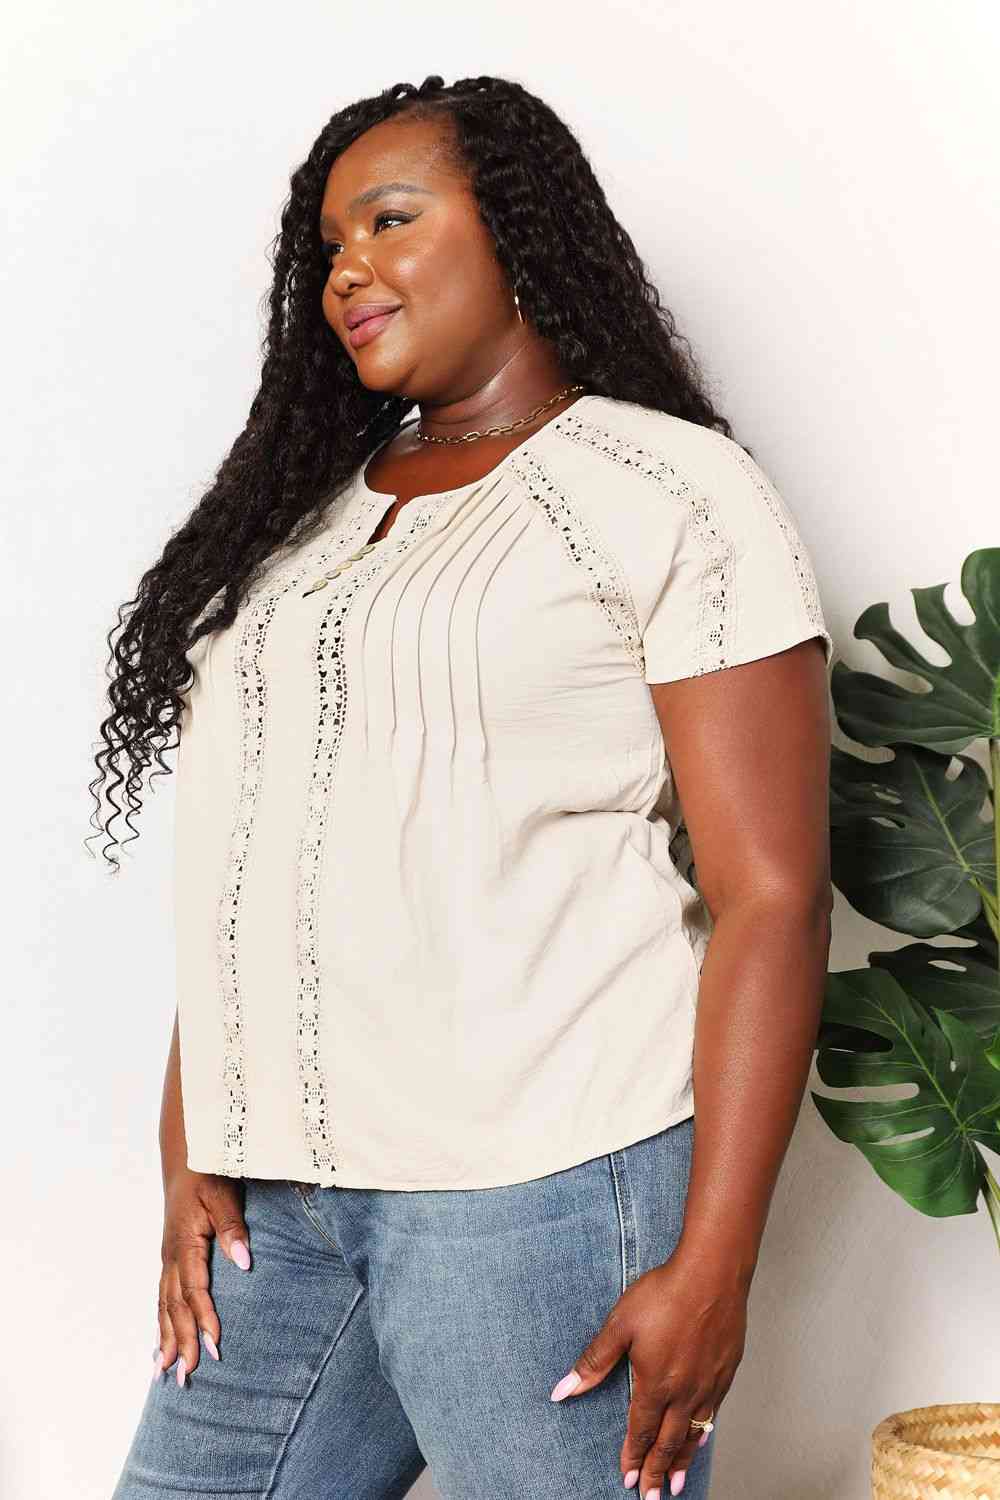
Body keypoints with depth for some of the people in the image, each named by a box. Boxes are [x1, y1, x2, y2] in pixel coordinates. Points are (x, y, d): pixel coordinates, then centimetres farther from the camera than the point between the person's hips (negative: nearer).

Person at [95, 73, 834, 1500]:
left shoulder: (670, 493, -2)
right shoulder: (302, 512, 18)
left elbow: (772, 897, -9)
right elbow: (232, 869, 15)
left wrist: (711, 1266, -14)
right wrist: (189, 1153, 5)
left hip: (544, 1191, -6)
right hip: (277, 1202, 6)